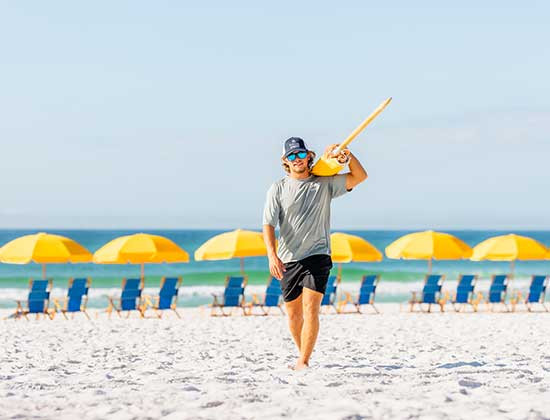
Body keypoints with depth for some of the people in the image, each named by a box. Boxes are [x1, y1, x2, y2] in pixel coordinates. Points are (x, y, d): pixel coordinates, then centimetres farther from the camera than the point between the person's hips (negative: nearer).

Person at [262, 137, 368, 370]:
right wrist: (272, 256, -18)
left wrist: (348, 155, -14)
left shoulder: (324, 184, 6)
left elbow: (360, 177, 3)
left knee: (310, 309, -16)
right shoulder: (278, 189, 4)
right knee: (294, 314, 8)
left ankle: (303, 362, -17)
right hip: (288, 260, 2)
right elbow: (268, 224, -4)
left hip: (317, 256, -2)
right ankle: (304, 354, 29)